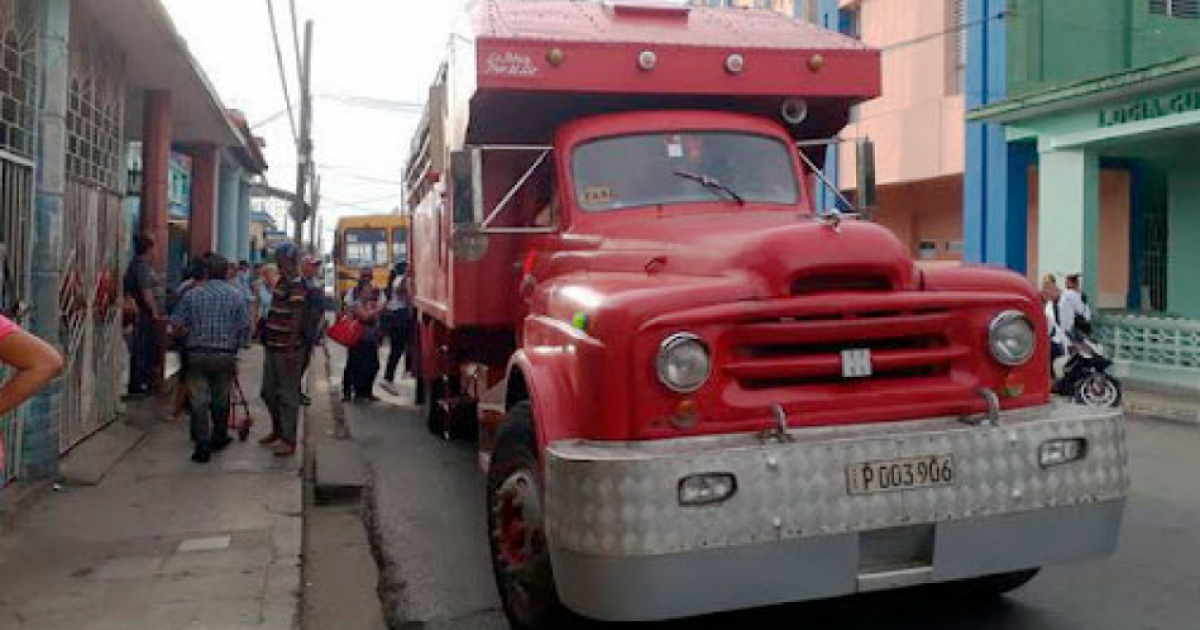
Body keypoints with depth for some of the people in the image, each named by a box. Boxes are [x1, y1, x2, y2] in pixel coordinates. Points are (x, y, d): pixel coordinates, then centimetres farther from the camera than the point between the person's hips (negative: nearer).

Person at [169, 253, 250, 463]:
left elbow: (176, 325, -1)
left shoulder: (192, 294, 0)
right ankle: (219, 437, 32)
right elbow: (245, 327, -3)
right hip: (225, 355, 1)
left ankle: (202, 447, -1)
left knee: (199, 401, 3)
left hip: (197, 354, -1)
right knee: (221, 399, 17)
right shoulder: (236, 295, 0)